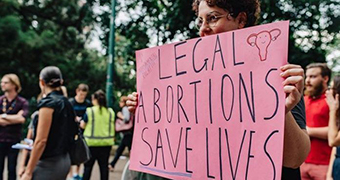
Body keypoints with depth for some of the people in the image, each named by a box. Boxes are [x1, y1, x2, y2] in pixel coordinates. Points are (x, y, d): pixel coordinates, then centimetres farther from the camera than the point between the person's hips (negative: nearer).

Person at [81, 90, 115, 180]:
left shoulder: (90, 111, -8)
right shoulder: (110, 112, 2)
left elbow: (83, 125, 4)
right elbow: (113, 127, 9)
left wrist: (81, 121, 24)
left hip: (92, 142, -3)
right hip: (106, 142, 3)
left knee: (88, 165, 7)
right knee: (104, 165, 8)